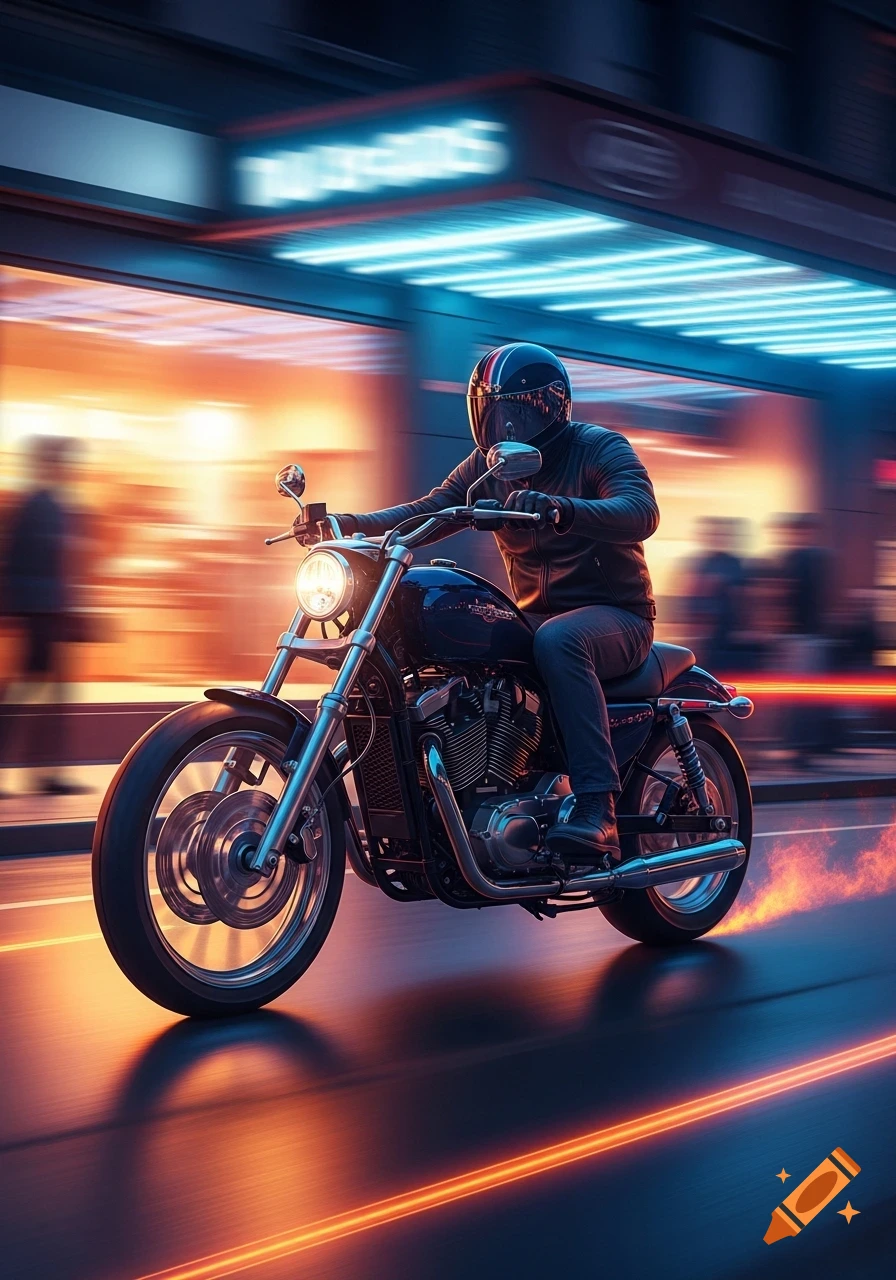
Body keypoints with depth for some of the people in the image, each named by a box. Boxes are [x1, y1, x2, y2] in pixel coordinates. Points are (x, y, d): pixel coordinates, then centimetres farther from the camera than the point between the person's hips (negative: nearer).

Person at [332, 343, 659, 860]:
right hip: (535, 617, 6)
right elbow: (428, 510, 0)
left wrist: (556, 508, -45)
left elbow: (642, 513, -27)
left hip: (615, 615, -6)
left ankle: (598, 809, -43)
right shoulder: (489, 465, 11)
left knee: (557, 640, -39)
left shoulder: (601, 448, -8)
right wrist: (348, 523, -18)